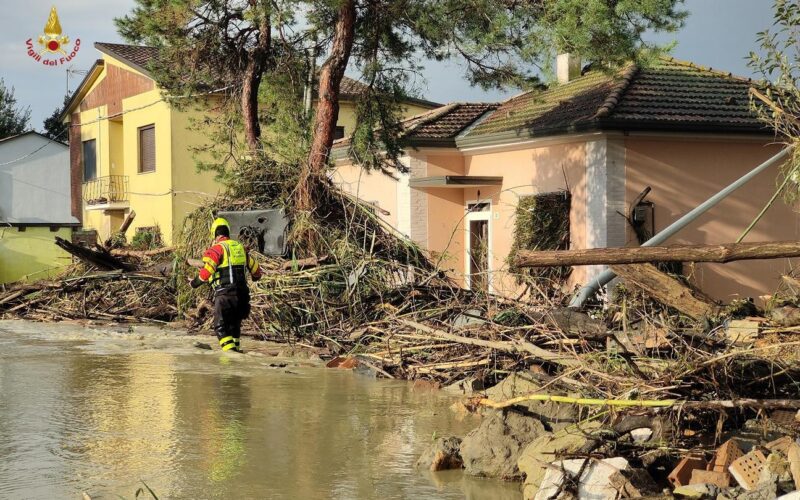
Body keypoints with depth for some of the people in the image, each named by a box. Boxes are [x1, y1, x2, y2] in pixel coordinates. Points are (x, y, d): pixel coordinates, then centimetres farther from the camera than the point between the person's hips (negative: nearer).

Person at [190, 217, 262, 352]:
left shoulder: (217, 249, -7)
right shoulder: (241, 247, 14)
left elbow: (207, 271, -17)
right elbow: (256, 269, 22)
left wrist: (195, 283, 0)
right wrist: (256, 277, 45)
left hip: (224, 294, -6)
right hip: (242, 294, 6)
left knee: (221, 326, -3)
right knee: (234, 324, 22)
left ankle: (230, 351, -18)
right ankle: (236, 349, 28)